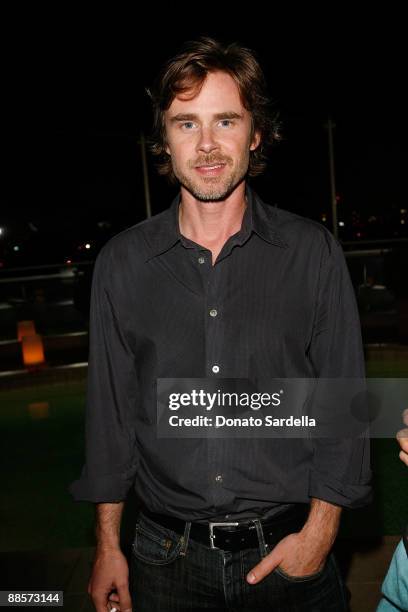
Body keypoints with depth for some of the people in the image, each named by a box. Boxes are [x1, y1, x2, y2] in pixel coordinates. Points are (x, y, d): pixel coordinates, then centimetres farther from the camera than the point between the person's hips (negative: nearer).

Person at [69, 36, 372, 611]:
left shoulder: (313, 251, -7)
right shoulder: (122, 261, -4)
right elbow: (111, 410, 1)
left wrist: (319, 531, -8)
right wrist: (108, 546, 4)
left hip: (289, 550, 0)